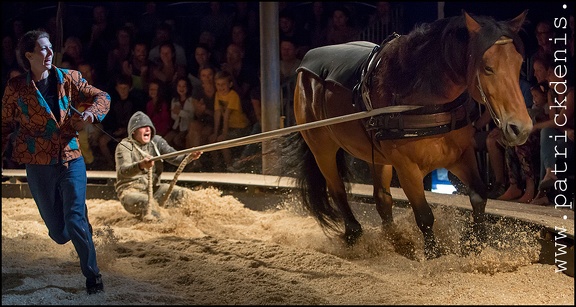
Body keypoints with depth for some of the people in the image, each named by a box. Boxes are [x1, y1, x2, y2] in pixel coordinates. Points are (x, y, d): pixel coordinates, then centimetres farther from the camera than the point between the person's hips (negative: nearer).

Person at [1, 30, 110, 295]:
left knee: (75, 221, -13)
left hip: (71, 159, 0)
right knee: (59, 233, 4)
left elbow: (101, 97, 5)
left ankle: (92, 275, 4)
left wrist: (91, 112, -16)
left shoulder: (67, 79, 0)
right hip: (39, 165, 0)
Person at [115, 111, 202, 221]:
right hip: (131, 190, -6)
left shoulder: (156, 141, 7)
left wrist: (190, 156, -27)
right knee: (145, 202, -39)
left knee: (183, 194, -13)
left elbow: (174, 157, -3)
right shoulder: (124, 146, -9)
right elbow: (123, 171, -27)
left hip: (154, 187, 6)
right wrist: (141, 166, -50)